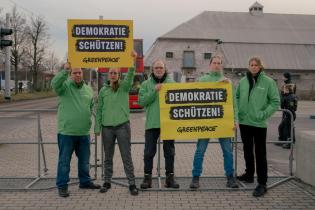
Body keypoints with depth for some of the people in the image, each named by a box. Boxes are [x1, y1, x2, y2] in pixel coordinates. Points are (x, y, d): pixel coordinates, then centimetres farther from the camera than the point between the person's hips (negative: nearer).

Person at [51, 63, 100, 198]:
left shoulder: (88, 89, 12)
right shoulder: (65, 86, -4)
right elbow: (55, 83, -27)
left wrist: (88, 122, 13)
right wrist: (65, 70, -35)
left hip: (84, 132, 5)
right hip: (66, 132, -5)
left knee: (84, 160, 16)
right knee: (64, 160, 3)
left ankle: (85, 181, 31)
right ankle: (62, 186, 14)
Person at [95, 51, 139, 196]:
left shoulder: (124, 86, 0)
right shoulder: (103, 90, 7)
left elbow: (130, 76, -21)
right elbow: (99, 110, 9)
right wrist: (97, 127, 4)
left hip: (122, 126, -2)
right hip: (107, 127, 3)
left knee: (127, 157, 1)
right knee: (108, 157, 12)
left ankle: (132, 183, 9)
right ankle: (107, 182, 25)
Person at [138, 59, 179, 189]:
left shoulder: (172, 83, 8)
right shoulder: (146, 84, 6)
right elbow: (141, 101, -6)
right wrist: (154, 91, -14)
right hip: (152, 123, -1)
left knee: (169, 152, 8)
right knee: (149, 152, 3)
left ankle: (170, 177, 18)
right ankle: (147, 177, 14)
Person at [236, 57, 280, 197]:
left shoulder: (268, 82, -6)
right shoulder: (243, 81, 5)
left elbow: (275, 102, -5)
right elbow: (237, 97, 15)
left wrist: (264, 114, -14)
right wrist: (238, 111, 3)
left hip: (259, 123, -4)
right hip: (244, 122, 4)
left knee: (260, 153, -1)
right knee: (247, 150, 17)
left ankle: (262, 183, 5)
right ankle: (249, 174, 34)